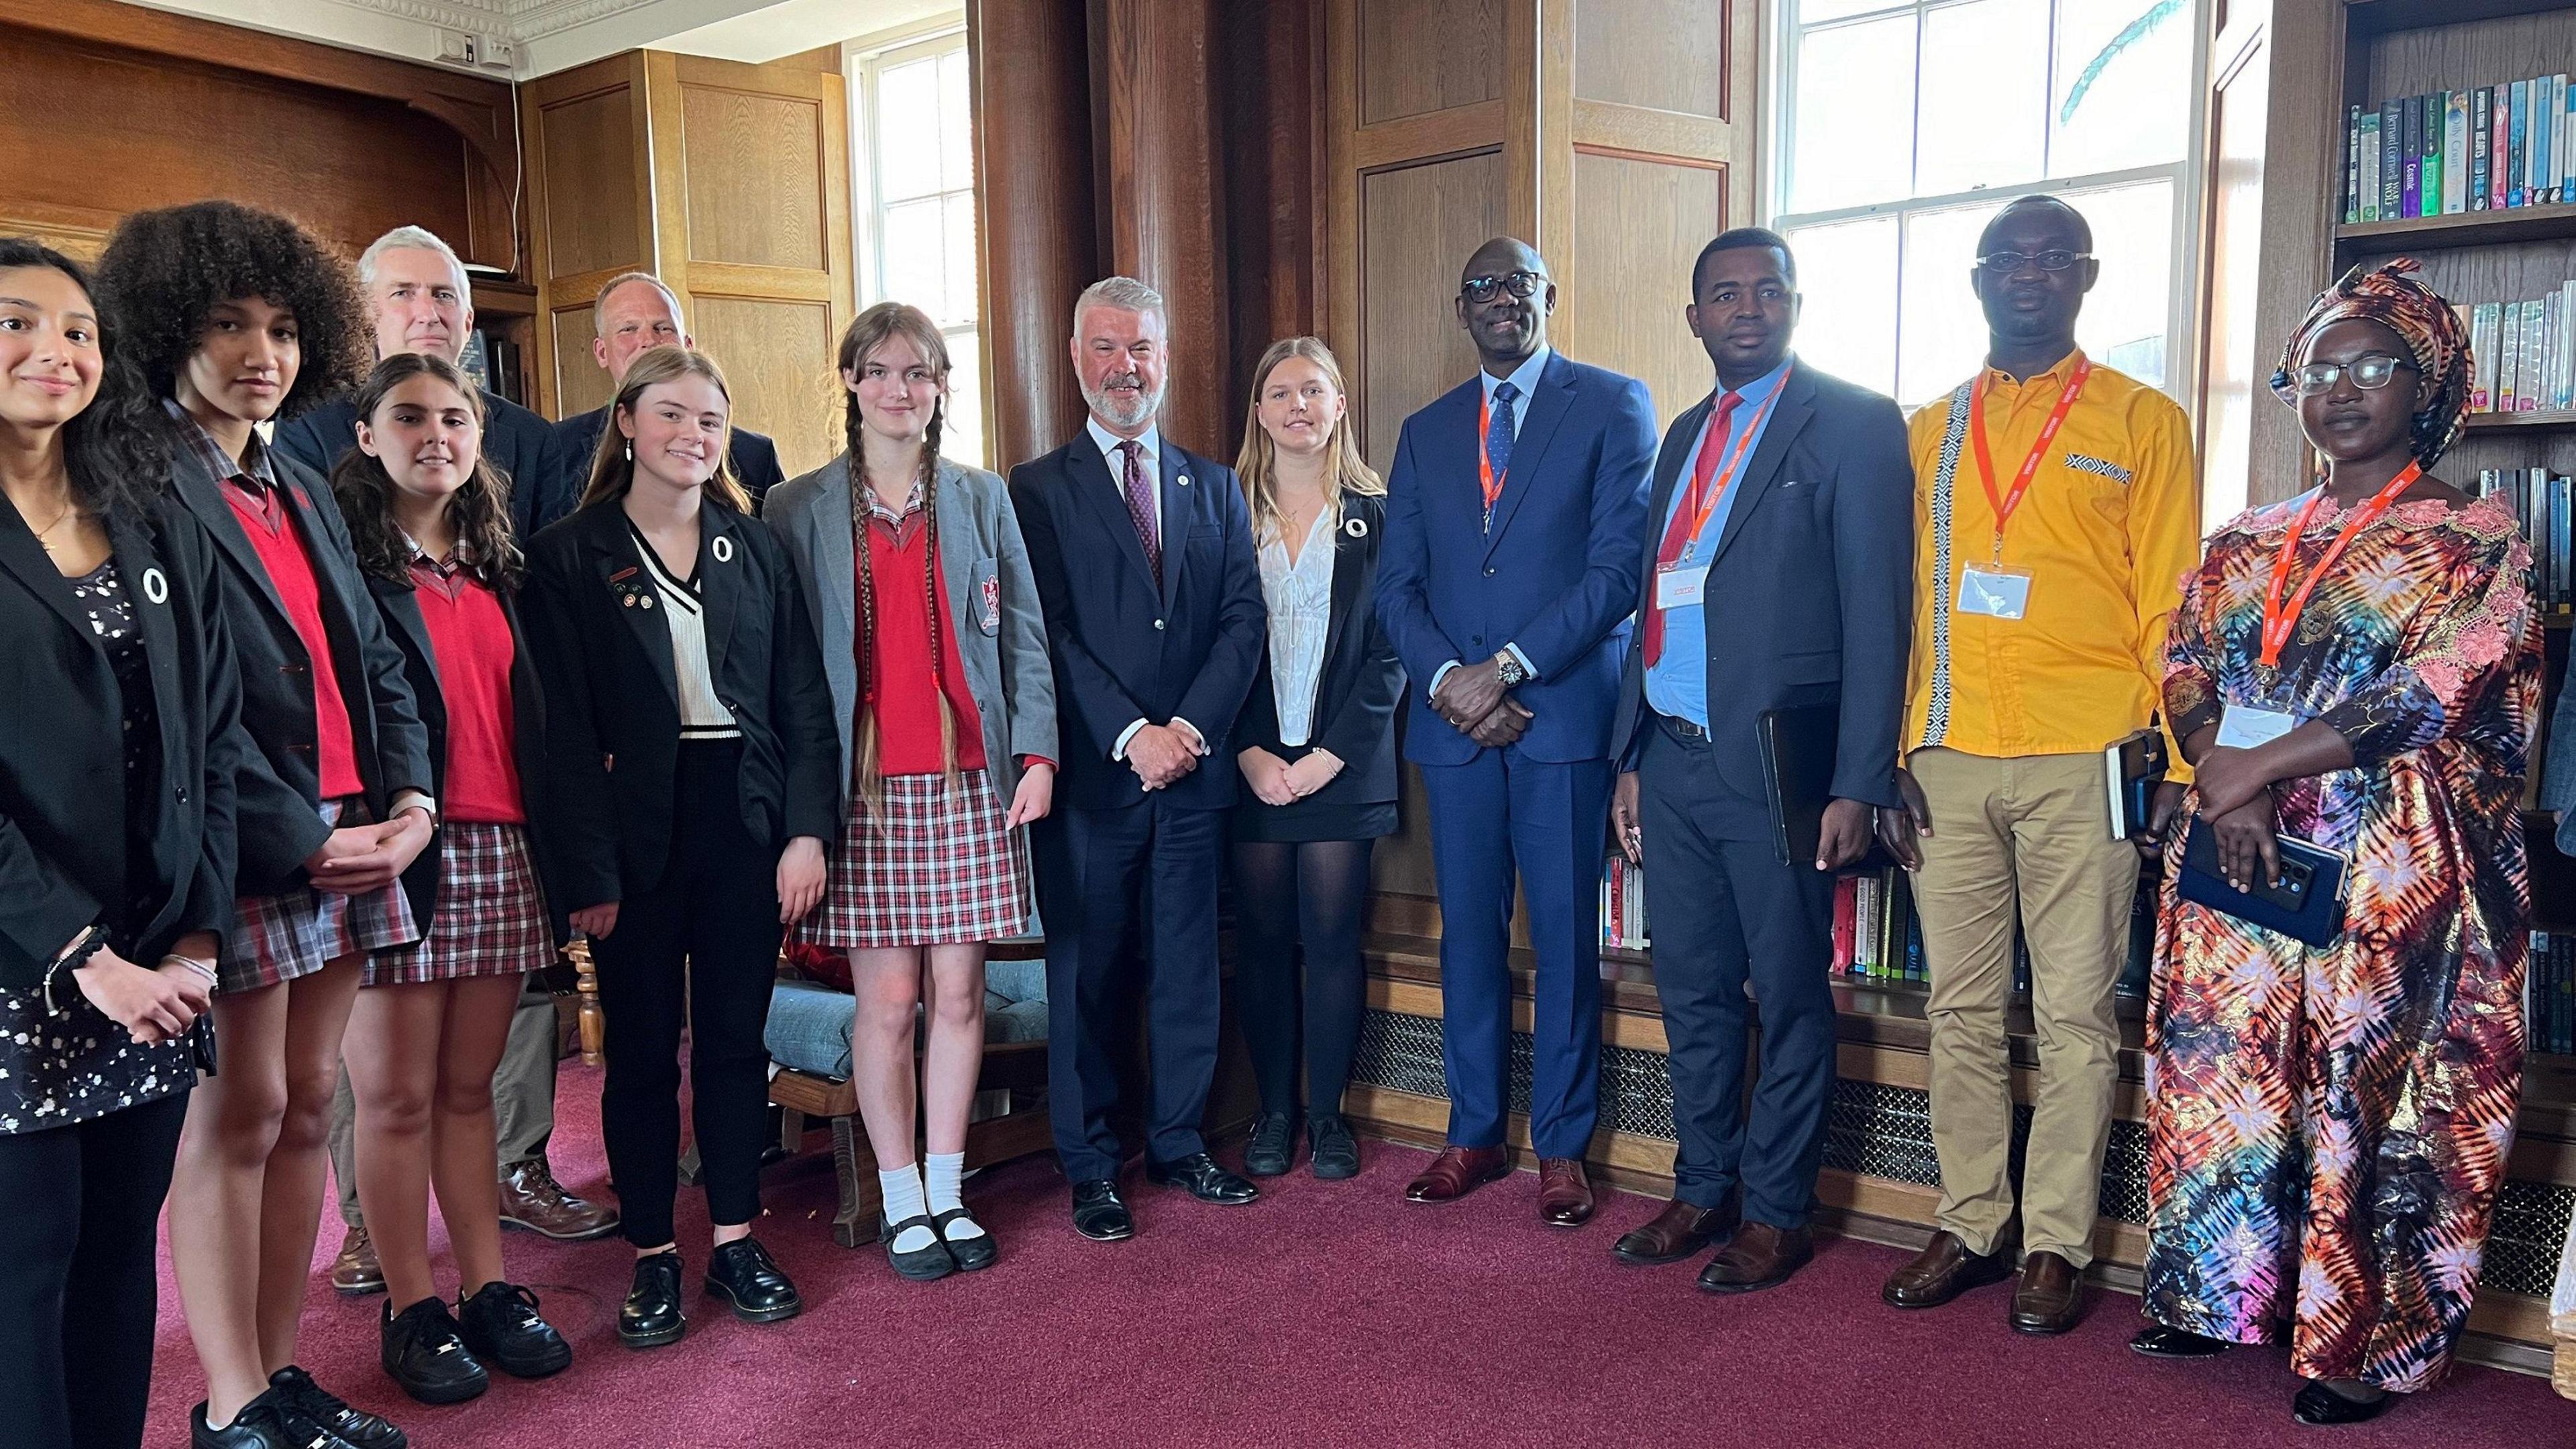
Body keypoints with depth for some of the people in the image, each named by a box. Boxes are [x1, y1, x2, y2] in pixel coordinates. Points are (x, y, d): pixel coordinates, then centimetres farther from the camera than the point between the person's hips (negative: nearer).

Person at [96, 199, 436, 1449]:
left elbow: (371, 660, 16)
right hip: (236, 849, -7)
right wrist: (296, 838, -17)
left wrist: (410, 795, 1)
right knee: (237, 1114, 1)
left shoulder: (303, 492, 17)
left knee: (305, 1106, 12)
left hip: (346, 840, 7)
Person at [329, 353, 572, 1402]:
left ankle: (487, 1289, 20)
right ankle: (412, 1312, 14)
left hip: (501, 850, 5)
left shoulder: (494, 566, 17)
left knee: (469, 1086, 12)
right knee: (397, 1094, 2)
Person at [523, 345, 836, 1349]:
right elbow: (566, 729, -5)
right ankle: (652, 1257, 20)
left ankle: (737, 1239, 23)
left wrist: (807, 830, -3)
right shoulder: (569, 557, 0)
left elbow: (804, 700, 6)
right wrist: (587, 871, -11)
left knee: (737, 1037, 10)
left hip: (745, 818, 2)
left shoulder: (755, 548, 9)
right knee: (643, 1048, 6)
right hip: (638, 831, -2)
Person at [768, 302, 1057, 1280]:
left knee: (959, 994, 5)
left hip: (968, 779, 2)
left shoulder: (983, 499, 10)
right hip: (863, 785, -2)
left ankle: (948, 1193, 19)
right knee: (888, 1000, 0)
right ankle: (902, 1205, 15)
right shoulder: (798, 509, 5)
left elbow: (1025, 639, 9)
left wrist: (1035, 754, -2)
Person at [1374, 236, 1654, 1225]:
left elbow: (1619, 565, -8)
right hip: (1453, 720, 4)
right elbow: (1397, 585, 10)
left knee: (1566, 937, 3)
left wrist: (1510, 666, -14)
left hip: (1566, 711, -4)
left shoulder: (1613, 405, 3)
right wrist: (1447, 678, -8)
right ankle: (1474, 1134, 22)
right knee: (1468, 932, 9)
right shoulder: (1425, 432, 16)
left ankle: (1561, 1145, 15)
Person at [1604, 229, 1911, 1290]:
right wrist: (1631, 758, 14)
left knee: (1790, 999, 6)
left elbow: (1876, 614, -10)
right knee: (1692, 993, 14)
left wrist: (1857, 784, -14)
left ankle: (1778, 1214, 20)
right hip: (1675, 761, 6)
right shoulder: (1688, 434, 17)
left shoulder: (1852, 424, -4)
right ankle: (1703, 1190, 29)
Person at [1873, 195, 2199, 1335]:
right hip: (1949, 764, 3)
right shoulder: (1931, 431, 15)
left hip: (2082, 763, -3)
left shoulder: (2141, 421, 6)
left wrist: (2177, 763, -4)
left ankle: (2055, 1246, 14)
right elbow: (1904, 601, 13)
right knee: (1961, 1007, 8)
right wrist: (1892, 755, 6)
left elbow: (2168, 608, 3)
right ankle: (1971, 1226, 20)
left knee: (2075, 1014, 2)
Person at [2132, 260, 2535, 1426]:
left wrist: (2259, 766, -16)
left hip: (2392, 870, -4)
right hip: (2241, 851, 4)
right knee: (2223, 1068, 8)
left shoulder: (2474, 539, -1)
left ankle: (2363, 1344, 13)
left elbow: (2434, 694, -13)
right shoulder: (2248, 539, 13)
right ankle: (2223, 1296, 22)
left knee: (2366, 1092, 0)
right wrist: (2224, 786, -12)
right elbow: (2186, 671, 5)